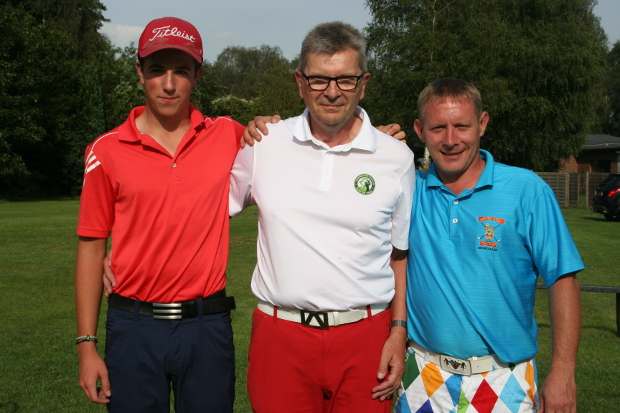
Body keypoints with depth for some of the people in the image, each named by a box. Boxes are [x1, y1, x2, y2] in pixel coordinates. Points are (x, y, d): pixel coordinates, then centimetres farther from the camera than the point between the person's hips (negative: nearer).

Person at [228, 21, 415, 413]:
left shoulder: (396, 157, 1)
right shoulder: (263, 144, 1)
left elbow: (402, 254, 9)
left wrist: (399, 333, 3)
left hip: (366, 336, 0)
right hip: (280, 334, 1)